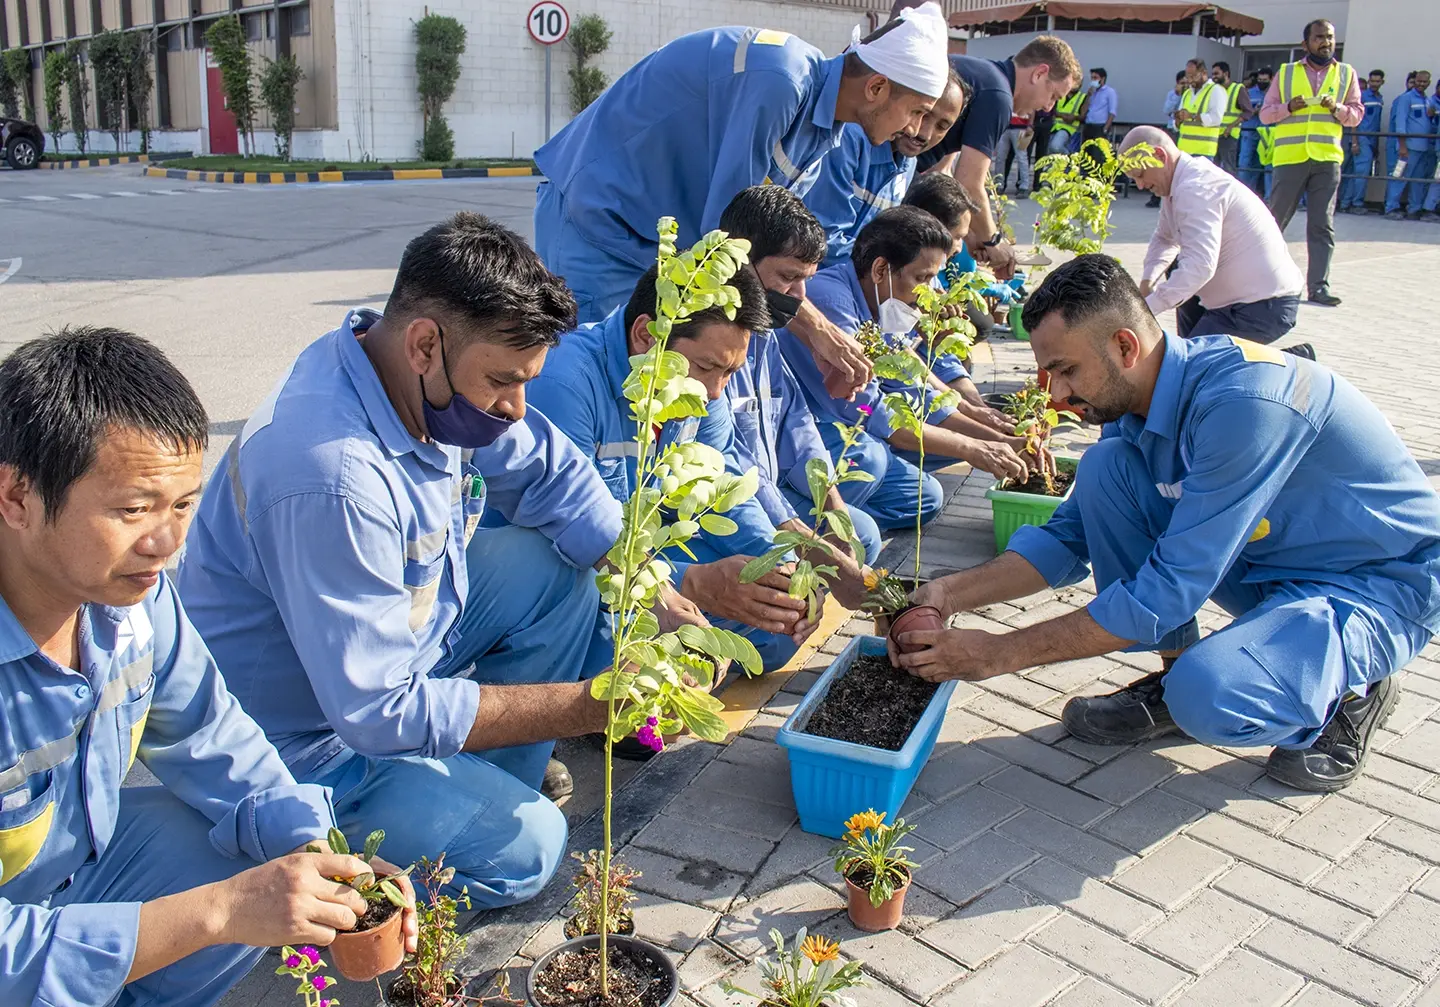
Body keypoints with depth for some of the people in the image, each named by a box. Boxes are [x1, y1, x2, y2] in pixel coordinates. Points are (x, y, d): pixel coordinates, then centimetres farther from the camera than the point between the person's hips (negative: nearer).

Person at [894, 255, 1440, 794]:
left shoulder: (1243, 402, -32)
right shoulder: (1133, 401, -5)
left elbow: (1169, 589, -32)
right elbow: (1069, 538, 3)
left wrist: (1001, 652, -28)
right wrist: (949, 594, -11)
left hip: (1384, 582, -8)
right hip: (1264, 559, 8)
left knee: (1208, 700, -34)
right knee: (1106, 465, -11)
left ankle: (1349, 686, 0)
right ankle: (1175, 673, 1)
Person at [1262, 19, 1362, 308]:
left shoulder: (1346, 73, 13)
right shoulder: (1286, 73, 9)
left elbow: (1357, 113, 12)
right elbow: (1265, 113, 8)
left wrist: (1337, 108, -9)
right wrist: (1288, 107, -11)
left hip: (1327, 159, 1)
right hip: (1290, 157, -1)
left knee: (1322, 225, -3)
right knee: (1275, 219, 3)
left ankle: (1319, 286, -3)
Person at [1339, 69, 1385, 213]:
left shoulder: (1380, 100, 17)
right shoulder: (1361, 96, -3)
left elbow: (1377, 123, 20)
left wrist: (1377, 144, 17)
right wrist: (1354, 142, -14)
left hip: (1372, 141, 6)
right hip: (1361, 139, -6)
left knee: (1357, 173, 6)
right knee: (1363, 171, -11)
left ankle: (1346, 204, 8)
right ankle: (1357, 203, -5)